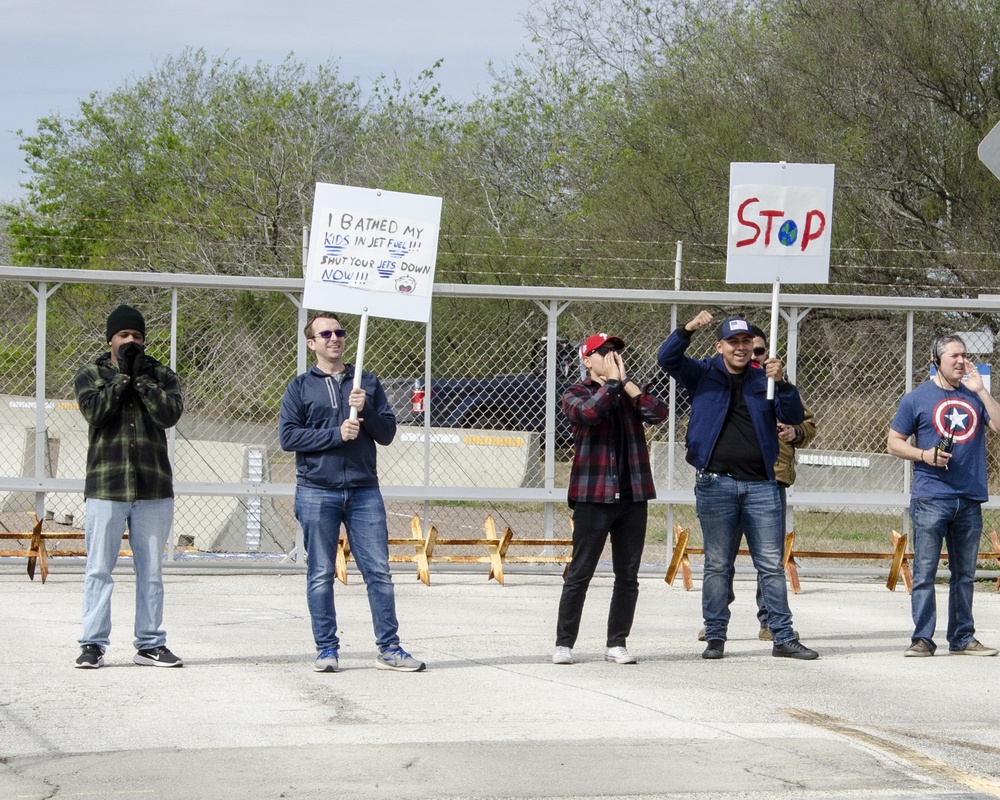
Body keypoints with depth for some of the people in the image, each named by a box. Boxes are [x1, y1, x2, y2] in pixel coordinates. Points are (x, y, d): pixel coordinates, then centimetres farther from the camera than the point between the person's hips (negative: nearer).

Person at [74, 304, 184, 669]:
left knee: (151, 570, 6)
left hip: (154, 487, 2)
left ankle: (150, 644, 12)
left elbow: (169, 414, -9)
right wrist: (123, 377, -9)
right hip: (106, 487, -2)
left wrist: (141, 378, -9)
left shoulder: (161, 375, 9)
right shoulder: (90, 375, 6)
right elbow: (94, 410, -13)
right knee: (99, 568, -3)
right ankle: (93, 644, 1)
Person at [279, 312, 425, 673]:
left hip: (364, 491, 2)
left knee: (379, 571, -2)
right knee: (320, 575, 1)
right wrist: (336, 434, -11)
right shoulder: (300, 387, 7)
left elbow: (387, 433, 10)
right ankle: (327, 647, 8)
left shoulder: (367, 383, 14)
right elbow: (288, 436, -4)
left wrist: (366, 412, -8)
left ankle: (389, 649, 1)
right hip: (317, 492, -2)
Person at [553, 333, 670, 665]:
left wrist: (625, 381, -7)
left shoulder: (631, 392, 14)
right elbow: (588, 412, -20)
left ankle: (616, 644, 12)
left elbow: (659, 413, -5)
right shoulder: (576, 394, 3)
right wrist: (611, 382, -10)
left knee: (628, 576, 5)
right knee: (579, 573, -4)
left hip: (633, 496, 4)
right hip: (593, 497, -4)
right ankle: (564, 644, 2)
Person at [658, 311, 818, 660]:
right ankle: (715, 637, 9)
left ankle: (783, 637, 5)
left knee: (772, 564, 2)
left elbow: (794, 417, 1)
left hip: (761, 484, 2)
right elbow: (667, 358, -5)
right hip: (716, 483, -2)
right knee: (717, 565, 3)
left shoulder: (763, 380, 10)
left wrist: (781, 383, -16)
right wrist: (688, 329, -21)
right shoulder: (703, 375, 7)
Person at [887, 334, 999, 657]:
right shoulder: (917, 399, 3)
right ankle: (922, 639, -3)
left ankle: (962, 637, 17)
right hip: (931, 498, -4)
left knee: (964, 573, 10)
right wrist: (925, 455, -10)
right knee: (924, 572, -6)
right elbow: (894, 443, 6)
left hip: (970, 499, 4)